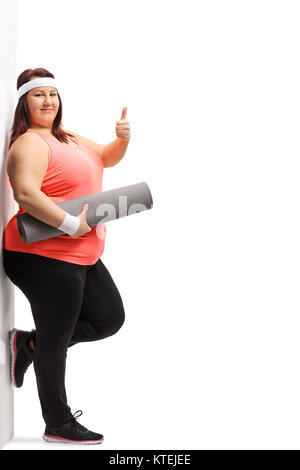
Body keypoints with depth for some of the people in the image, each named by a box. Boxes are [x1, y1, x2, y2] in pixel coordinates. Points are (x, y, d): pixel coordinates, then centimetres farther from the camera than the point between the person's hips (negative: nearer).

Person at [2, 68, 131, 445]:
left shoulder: (68, 140, 15)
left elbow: (106, 158, 26)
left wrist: (122, 138, 5)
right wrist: (72, 225, -25)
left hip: (81, 256, 10)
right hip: (46, 258, -10)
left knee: (110, 318, 16)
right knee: (56, 342, 1)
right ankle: (58, 425, 17)